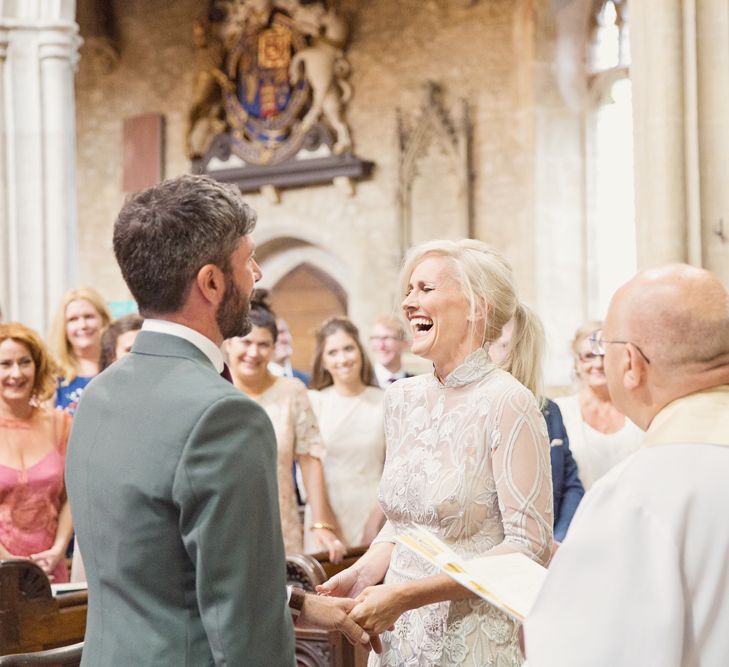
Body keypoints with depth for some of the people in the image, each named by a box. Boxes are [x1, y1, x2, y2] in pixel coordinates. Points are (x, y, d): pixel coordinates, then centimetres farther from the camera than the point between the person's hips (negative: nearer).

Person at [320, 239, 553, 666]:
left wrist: (409, 594, -22)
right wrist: (362, 574, -5)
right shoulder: (403, 398, 5)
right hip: (400, 632, 6)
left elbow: (529, 546, -17)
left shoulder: (506, 403, -14)